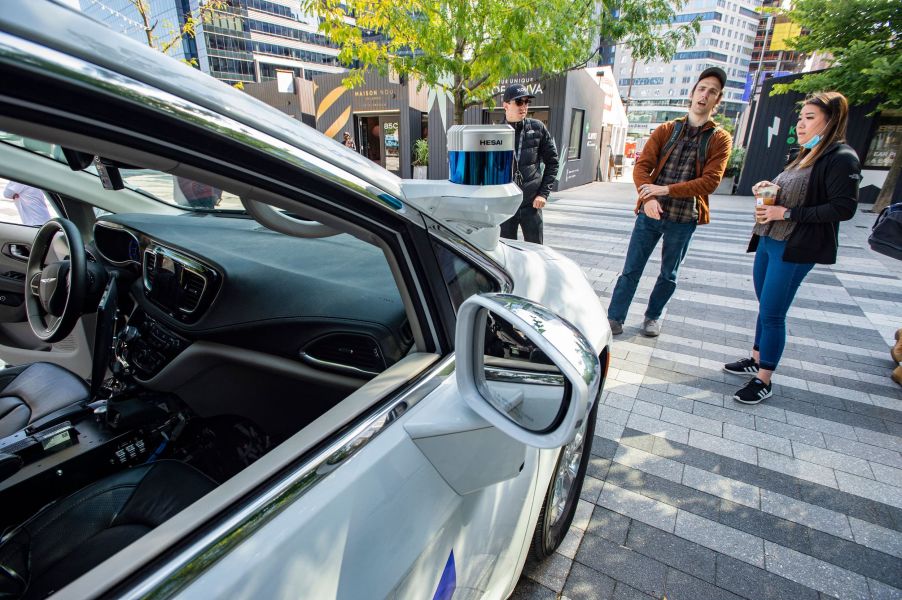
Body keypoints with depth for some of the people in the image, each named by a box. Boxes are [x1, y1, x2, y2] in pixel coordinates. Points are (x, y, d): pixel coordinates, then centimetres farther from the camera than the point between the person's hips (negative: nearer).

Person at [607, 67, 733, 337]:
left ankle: (653, 316, 31)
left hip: (684, 219, 0)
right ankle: (615, 319, 9)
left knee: (668, 275, 13)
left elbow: (710, 181, -9)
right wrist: (648, 197, -22)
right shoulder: (666, 130, 6)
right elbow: (641, 166, -4)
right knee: (631, 270, 1)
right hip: (650, 213, 0)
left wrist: (666, 190, -20)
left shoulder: (720, 139, 2)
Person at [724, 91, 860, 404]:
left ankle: (763, 380, 7)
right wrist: (766, 189, 3)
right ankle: (757, 360, 32)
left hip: (794, 249, -9)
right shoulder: (805, 156, 15)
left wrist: (787, 213, -20)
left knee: (772, 314, -5)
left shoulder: (841, 158, -11)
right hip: (768, 241, 9)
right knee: (765, 307, 17)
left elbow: (844, 208, -19)